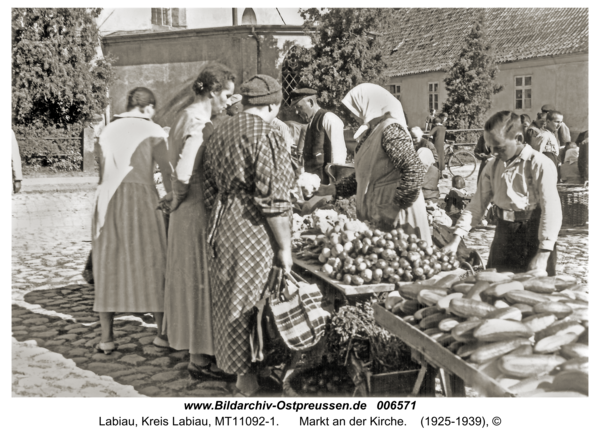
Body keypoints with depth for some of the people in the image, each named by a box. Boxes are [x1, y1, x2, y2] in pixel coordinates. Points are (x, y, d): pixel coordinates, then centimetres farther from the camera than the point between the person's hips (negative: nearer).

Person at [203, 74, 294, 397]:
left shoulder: (219, 133, 12)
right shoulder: (264, 136, -14)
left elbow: (209, 188, 16)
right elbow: (273, 198, -18)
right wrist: (284, 246, -13)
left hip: (221, 225, 8)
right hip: (253, 228, -8)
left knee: (227, 298, 17)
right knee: (252, 302, 1)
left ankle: (231, 364, 32)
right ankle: (249, 380, 11)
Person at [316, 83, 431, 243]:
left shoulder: (390, 129, -15)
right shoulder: (372, 131, 13)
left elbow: (414, 169, -24)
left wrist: (397, 204, -21)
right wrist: (334, 189, 14)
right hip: (377, 215, 9)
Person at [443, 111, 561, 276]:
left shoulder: (540, 164, -12)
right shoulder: (492, 168, 6)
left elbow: (551, 209, -16)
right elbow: (477, 205, 8)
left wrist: (543, 253, -20)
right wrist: (456, 239, -2)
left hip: (534, 234, -5)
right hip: (504, 234, 5)